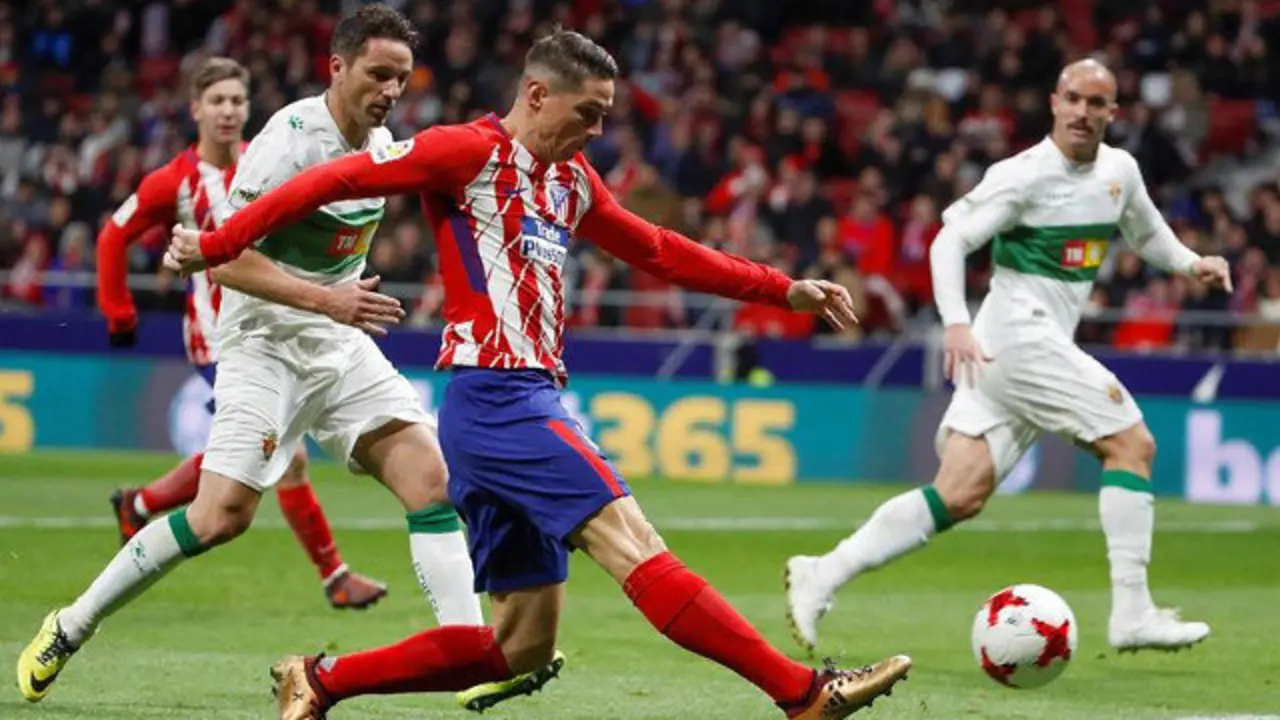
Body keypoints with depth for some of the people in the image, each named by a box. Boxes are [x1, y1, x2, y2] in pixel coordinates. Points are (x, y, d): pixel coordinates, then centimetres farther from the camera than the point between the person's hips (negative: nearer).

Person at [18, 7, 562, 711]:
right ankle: (70, 628, -1)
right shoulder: (289, 141, -18)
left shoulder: (382, 143, 7)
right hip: (265, 342, -7)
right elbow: (224, 259, -21)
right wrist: (324, 298, -27)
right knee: (223, 513, -17)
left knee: (431, 478, -9)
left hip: (341, 346, 7)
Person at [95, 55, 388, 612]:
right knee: (288, 455, -13)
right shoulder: (174, 182, -8)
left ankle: (141, 505, 39)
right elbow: (114, 238, 4)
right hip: (220, 339, -6)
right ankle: (334, 576, -4)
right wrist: (119, 314, 5)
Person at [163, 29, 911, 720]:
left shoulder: (571, 180, 18)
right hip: (494, 399, -9)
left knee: (522, 646, 7)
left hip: (534, 403, 9)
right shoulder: (468, 152, -5)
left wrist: (784, 290, 24)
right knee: (633, 542, -17)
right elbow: (336, 179, -6)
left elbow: (660, 251, 26)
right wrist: (217, 245, -6)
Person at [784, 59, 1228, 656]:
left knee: (960, 496, -3)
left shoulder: (1120, 170, 14)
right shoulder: (1024, 175, -9)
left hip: (1045, 347, 8)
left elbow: (1147, 231, 33)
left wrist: (1189, 262, 16)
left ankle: (824, 575, -5)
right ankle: (1131, 613, -10)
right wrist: (955, 323, -23)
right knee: (1132, 443, -10)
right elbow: (950, 239, -12)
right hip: (1019, 334, -8)